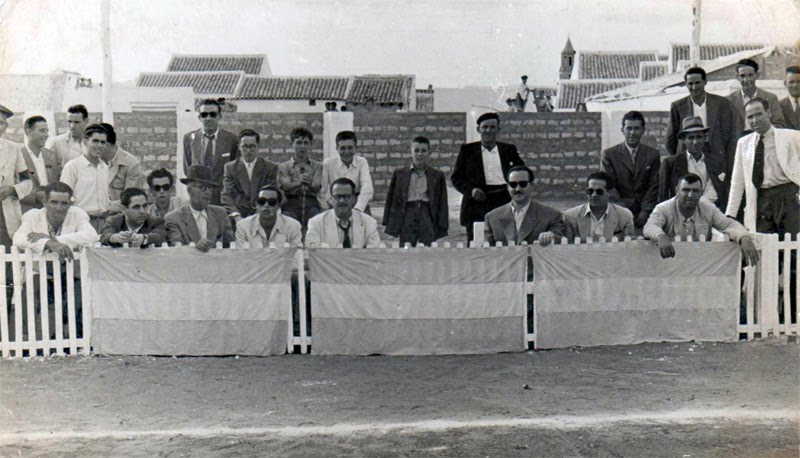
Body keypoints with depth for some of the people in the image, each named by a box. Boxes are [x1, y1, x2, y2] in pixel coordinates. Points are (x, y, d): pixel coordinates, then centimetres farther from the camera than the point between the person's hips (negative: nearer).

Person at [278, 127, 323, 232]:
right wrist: (299, 182, -25)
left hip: (312, 204, 0)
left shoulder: (318, 166, 18)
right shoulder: (283, 167, 17)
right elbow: (286, 186, -1)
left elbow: (317, 188, 1)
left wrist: (310, 184, -26)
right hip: (291, 204, 0)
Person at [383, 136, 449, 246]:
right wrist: (388, 223, 6)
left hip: (427, 217, 0)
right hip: (407, 216, 0)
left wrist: (442, 227, 3)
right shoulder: (399, 173, 9)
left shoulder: (437, 175, 8)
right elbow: (391, 199, 10)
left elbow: (442, 203, 8)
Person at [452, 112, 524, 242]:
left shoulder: (509, 150, 15)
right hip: (477, 201, -1)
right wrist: (470, 190, -9)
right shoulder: (467, 150, 10)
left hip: (503, 202, 1)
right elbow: (456, 177, 8)